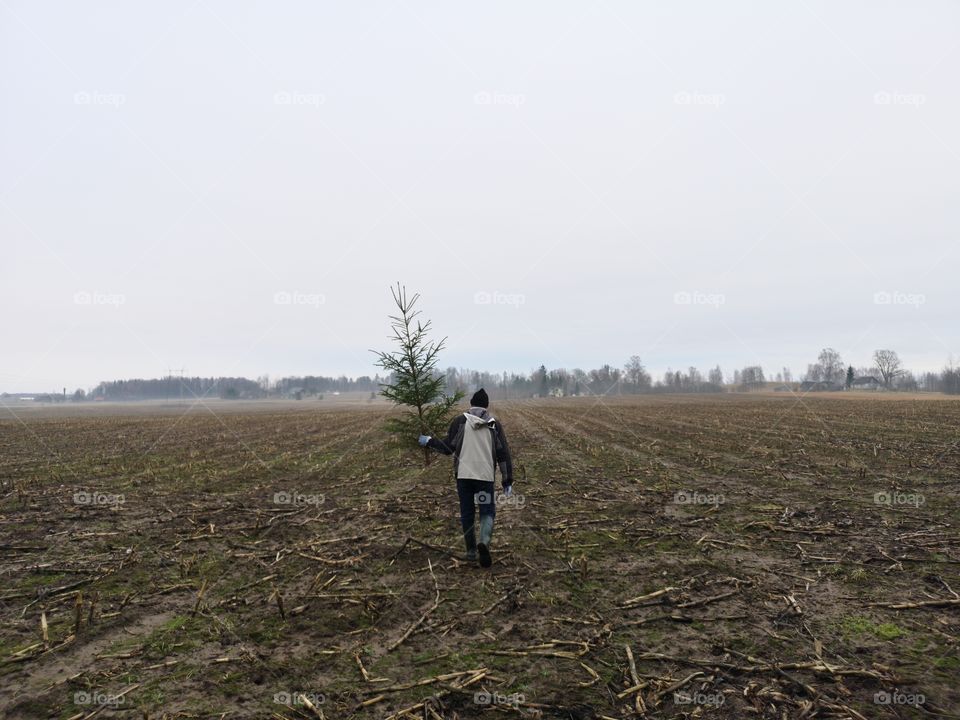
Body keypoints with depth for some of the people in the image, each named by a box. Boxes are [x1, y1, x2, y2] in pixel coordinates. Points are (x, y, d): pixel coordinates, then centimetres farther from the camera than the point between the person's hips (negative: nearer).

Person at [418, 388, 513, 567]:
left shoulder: (460, 421, 2)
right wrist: (507, 480, 8)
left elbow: (448, 448, 1)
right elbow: (503, 454, 4)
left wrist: (429, 441, 17)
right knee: (487, 512, 8)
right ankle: (484, 542, -18)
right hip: (485, 476, 0)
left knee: (467, 513, 14)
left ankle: (471, 551, 20)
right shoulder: (494, 424, 6)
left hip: (463, 474, 0)